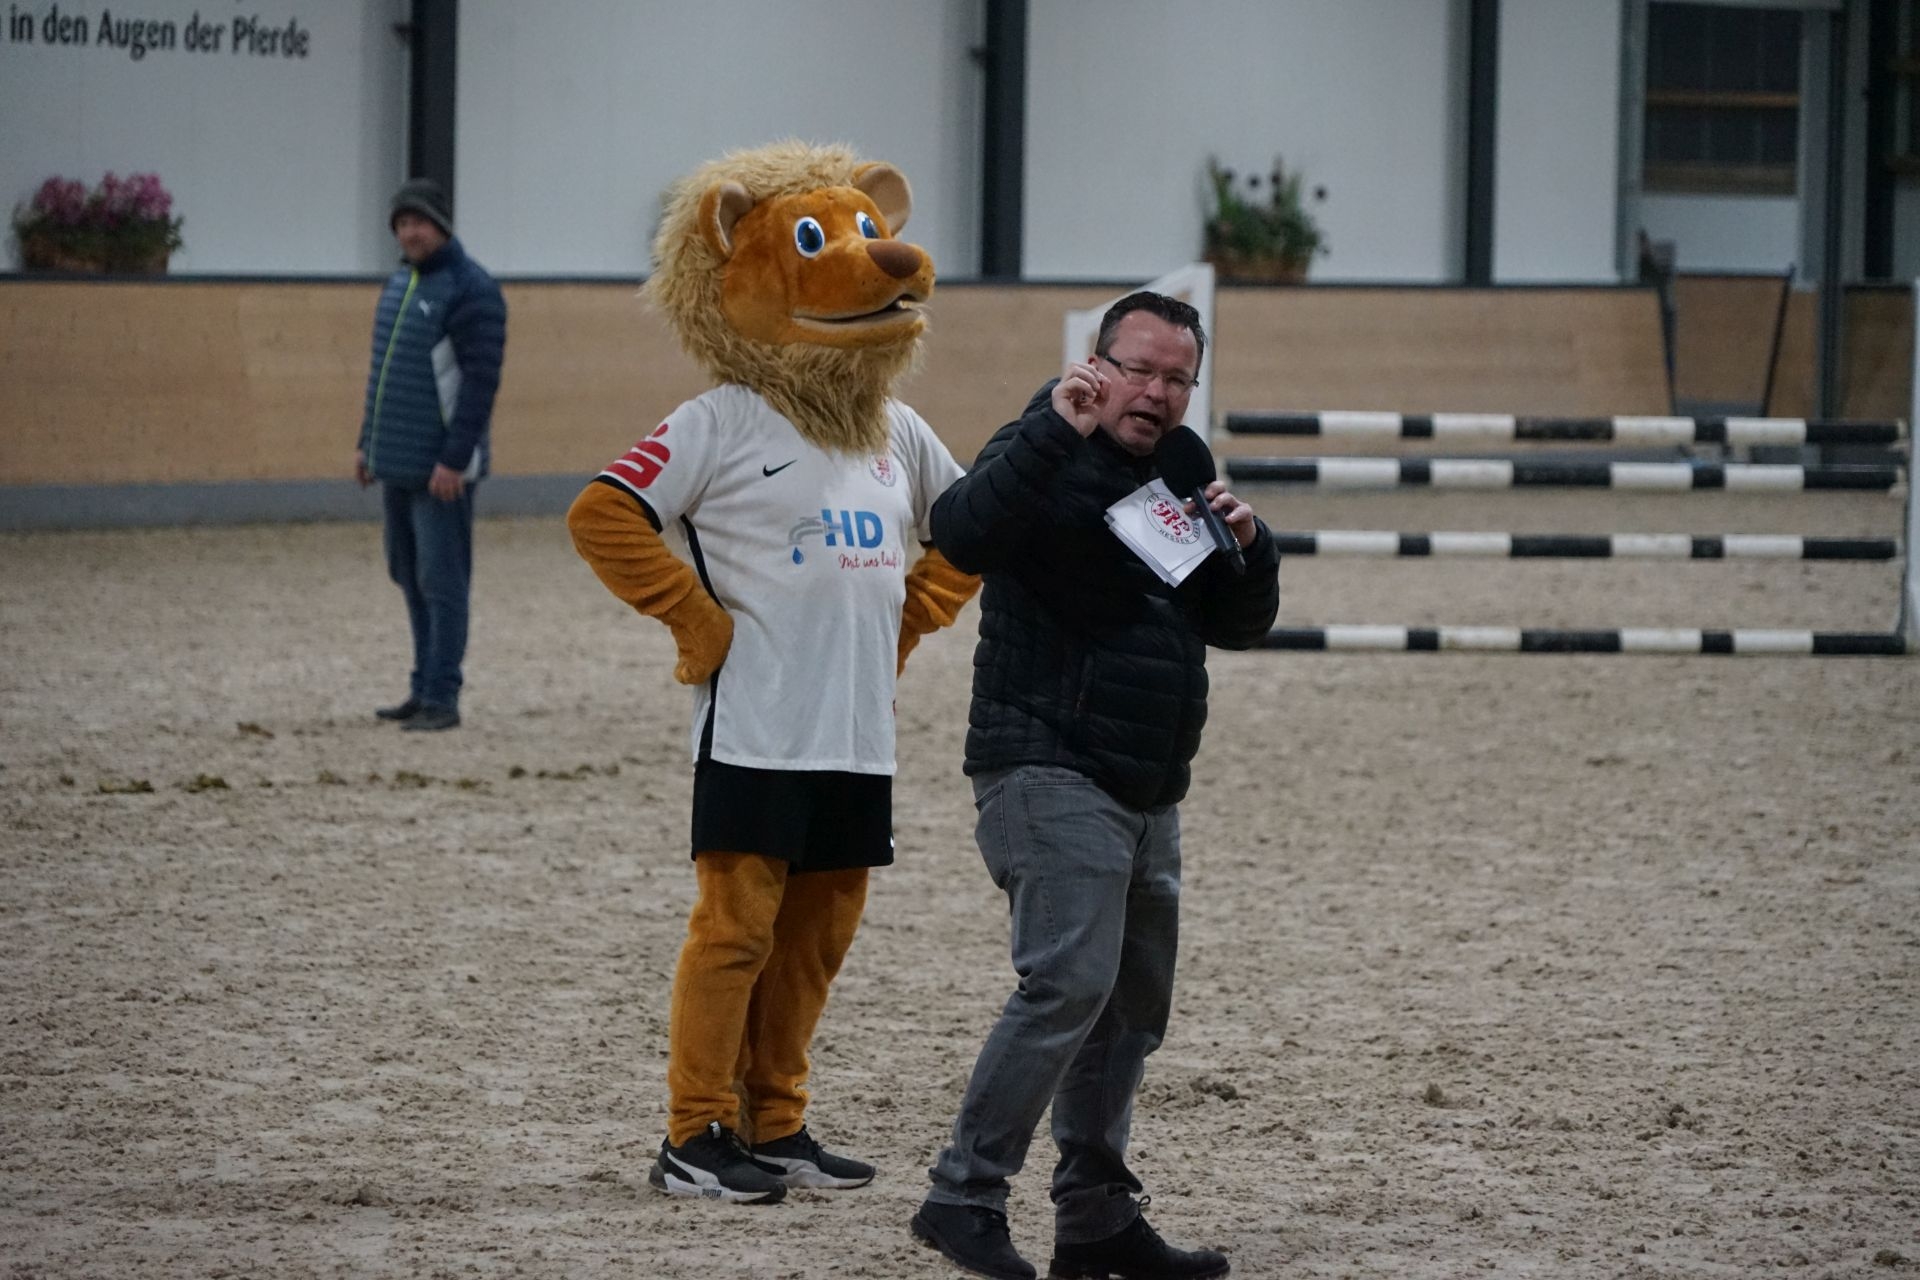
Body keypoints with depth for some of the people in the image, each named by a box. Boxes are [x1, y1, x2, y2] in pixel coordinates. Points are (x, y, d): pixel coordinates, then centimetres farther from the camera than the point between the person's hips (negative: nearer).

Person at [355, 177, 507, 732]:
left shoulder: (470, 289, -13)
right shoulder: (401, 282, 14)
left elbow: (480, 380, -18)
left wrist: (454, 459, -22)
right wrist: (368, 443, 18)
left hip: (440, 470, -9)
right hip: (396, 464, 9)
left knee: (440, 582, -6)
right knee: (410, 578, 13)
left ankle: (442, 697, -4)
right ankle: (424, 688, 20)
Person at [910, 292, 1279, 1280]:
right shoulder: (1048, 462, -6)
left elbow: (1239, 626, 17)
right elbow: (961, 534, -27)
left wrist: (1246, 544, -2)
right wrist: (1055, 431, -31)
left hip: (1146, 791, 9)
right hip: (1051, 775, -9)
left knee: (1132, 1005, 11)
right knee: (1070, 981, -21)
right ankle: (964, 1195, -19)